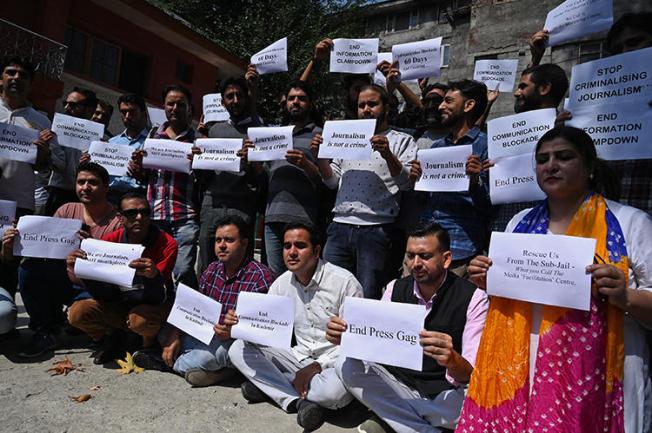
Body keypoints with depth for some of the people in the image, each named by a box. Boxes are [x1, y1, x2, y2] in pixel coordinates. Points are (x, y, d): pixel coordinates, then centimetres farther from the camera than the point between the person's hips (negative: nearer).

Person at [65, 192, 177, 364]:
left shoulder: (166, 243, -18)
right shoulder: (110, 240, -8)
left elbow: (159, 298, -23)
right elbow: (103, 293, -11)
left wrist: (154, 275, -46)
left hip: (153, 305, -3)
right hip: (118, 304, 4)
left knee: (140, 319, -35)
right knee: (77, 312, -18)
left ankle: (150, 344, 1)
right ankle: (113, 338, 10)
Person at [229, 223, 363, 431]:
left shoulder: (344, 282, -16)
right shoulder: (281, 284, 2)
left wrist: (317, 366, -21)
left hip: (333, 364, -4)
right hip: (301, 358, 5)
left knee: (335, 390, -38)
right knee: (238, 349, -8)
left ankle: (269, 385, -9)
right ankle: (298, 401, -18)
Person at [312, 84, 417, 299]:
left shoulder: (402, 141, 8)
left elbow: (406, 182, -5)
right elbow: (332, 181, 19)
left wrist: (387, 155, -19)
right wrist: (320, 156, 3)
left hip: (376, 230, -4)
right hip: (340, 227, 4)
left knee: (367, 297, 1)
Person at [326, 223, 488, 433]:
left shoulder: (473, 298, -14)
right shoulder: (395, 289, -3)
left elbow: (473, 375, -19)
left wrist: (452, 360, -43)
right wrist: (345, 336, -24)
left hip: (447, 395, -4)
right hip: (401, 385, 5)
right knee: (348, 365, -16)